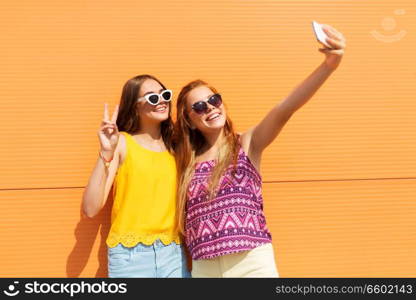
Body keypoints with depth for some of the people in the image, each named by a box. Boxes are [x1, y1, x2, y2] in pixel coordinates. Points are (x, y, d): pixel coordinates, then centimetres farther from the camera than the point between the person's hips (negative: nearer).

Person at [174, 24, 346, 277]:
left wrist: (328, 65, -33)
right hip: (204, 267, 2)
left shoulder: (247, 144, 0)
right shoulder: (188, 162, 8)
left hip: (253, 263, -2)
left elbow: (285, 108, -17)